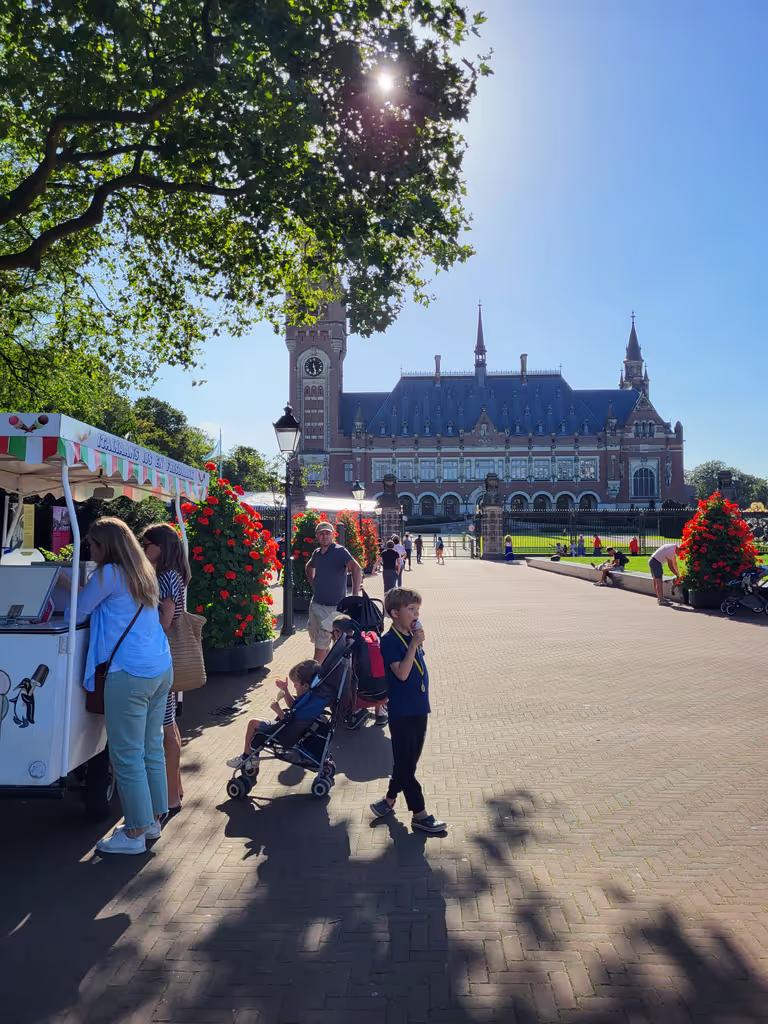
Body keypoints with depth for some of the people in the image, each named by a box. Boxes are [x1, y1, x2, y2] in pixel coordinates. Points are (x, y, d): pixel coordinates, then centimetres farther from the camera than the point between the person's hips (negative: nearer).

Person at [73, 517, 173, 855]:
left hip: (128, 675, -8)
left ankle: (135, 833, 13)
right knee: (151, 749, 16)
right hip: (160, 670, 8)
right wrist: (79, 587, 24)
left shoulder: (108, 574, -9)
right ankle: (152, 820, 27)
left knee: (127, 757, 3)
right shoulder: (144, 574, 14)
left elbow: (79, 610, -2)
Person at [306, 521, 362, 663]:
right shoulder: (316, 553, 7)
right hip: (315, 604, 7)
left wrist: (355, 597, -35)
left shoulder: (339, 551, -14)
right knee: (316, 639, 17)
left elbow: (356, 569, -29)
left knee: (320, 646, -4)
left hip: (332, 607, -7)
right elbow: (309, 567, 30)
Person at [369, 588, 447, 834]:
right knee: (405, 764, 2)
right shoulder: (389, 641, -16)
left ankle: (389, 800, 32)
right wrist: (414, 644, -26)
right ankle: (419, 814, 11)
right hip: (401, 712, -8)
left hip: (419, 709, 8)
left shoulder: (412, 636, 8)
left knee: (409, 761, 16)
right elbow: (402, 673, -26)